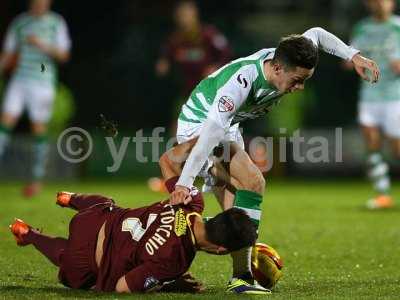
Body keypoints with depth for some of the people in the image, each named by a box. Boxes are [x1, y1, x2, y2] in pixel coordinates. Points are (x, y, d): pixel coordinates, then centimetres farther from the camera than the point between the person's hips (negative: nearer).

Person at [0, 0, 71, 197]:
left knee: (39, 129, 0)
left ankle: (37, 180, 8)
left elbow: (63, 55, -2)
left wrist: (43, 45, -17)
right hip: (20, 79, 3)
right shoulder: (20, 22, 11)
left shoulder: (56, 23, 3)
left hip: (43, 82, -3)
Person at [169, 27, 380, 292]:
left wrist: (354, 56, 2)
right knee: (253, 183, -25)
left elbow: (316, 35, 8)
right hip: (198, 124, -9)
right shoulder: (242, 82, -38)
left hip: (229, 129, 9)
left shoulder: (287, 59, -15)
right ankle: (241, 275, -25)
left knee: (233, 212, 4)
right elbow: (212, 131, -43)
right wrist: (184, 182, -47)